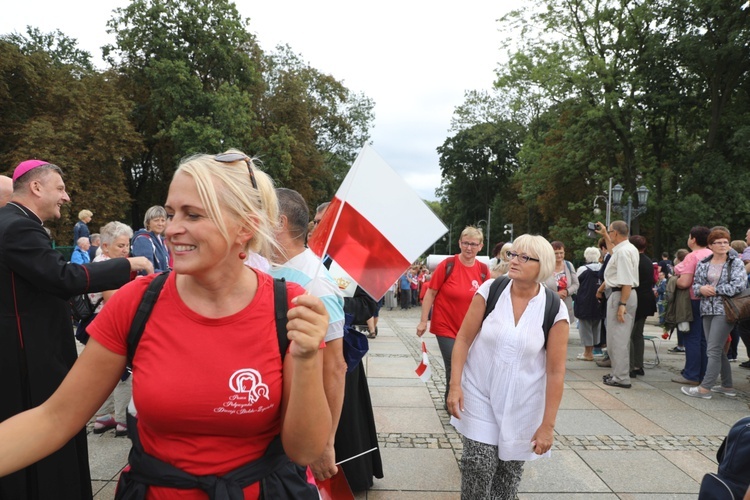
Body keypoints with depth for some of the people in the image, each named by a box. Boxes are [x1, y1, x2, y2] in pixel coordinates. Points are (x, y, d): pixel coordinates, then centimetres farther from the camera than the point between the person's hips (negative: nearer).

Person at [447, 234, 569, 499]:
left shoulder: (555, 309, -12)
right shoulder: (490, 290, -10)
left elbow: (556, 371, -8)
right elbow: (463, 339, -4)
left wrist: (547, 425, -7)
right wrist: (455, 385, -11)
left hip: (522, 403, 0)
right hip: (479, 393, 0)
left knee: (510, 468, 11)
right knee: (479, 463, -6)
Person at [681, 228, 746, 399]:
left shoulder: (736, 263, -2)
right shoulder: (703, 264, 11)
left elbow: (738, 286, -13)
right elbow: (695, 284, 12)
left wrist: (714, 290, -10)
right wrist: (701, 289, -11)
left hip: (725, 310, -6)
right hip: (707, 310, 6)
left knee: (713, 350, -8)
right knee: (718, 350, 12)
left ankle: (705, 388, -5)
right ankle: (727, 386, 24)